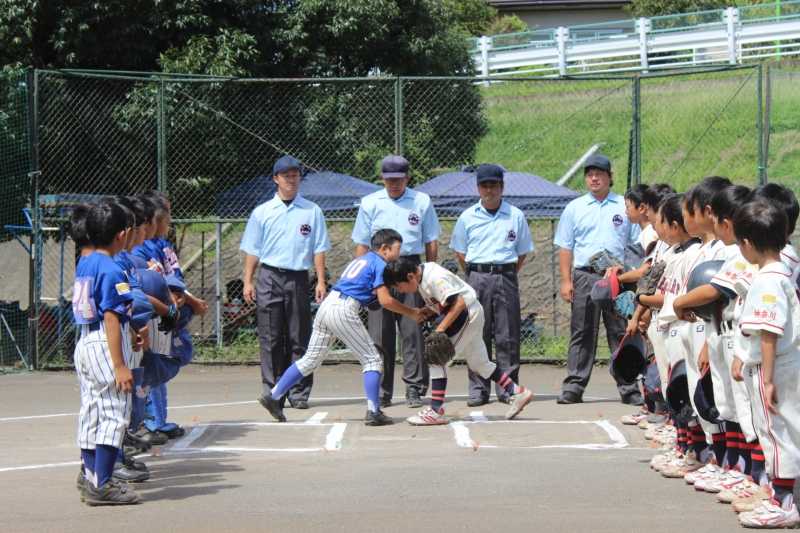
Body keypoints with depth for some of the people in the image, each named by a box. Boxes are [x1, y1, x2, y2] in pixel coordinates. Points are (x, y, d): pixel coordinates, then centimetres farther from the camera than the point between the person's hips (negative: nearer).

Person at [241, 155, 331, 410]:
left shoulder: (312, 211, 10)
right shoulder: (261, 212, 9)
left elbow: (319, 248, 8)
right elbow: (252, 250, 9)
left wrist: (321, 281, -1)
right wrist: (248, 281, 0)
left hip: (298, 278, 0)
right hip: (269, 277, 0)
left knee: (299, 339, 2)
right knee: (270, 339, -1)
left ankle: (299, 393, 6)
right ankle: (272, 392, 4)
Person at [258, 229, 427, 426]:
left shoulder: (361, 259, 26)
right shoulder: (380, 264, 0)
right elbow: (385, 300, -9)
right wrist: (411, 313, 2)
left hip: (327, 304, 8)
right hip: (344, 310, -8)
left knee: (311, 359, 17)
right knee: (372, 360, 1)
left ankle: (273, 396, 17)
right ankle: (373, 412, -7)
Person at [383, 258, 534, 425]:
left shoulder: (434, 279, -25)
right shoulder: (422, 274, 4)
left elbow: (459, 303, -29)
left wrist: (440, 329, -28)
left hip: (468, 313, -10)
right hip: (472, 317, 10)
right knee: (479, 364, 18)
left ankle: (436, 411, -12)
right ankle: (517, 393, 26)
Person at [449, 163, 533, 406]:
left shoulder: (516, 216, 7)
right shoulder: (467, 217, 7)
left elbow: (522, 252, 12)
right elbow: (460, 252, 13)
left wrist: (507, 275, 4)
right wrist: (476, 275, 5)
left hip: (506, 278, 0)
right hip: (477, 278, 0)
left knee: (508, 336, 0)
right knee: (477, 335, 0)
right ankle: (478, 388, 5)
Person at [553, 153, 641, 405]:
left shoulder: (624, 207, 10)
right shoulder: (574, 208, 12)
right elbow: (565, 247, 9)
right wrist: (566, 280, 0)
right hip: (584, 277, 1)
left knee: (621, 333, 0)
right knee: (582, 334, 2)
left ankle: (629, 387, 2)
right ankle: (574, 386, 4)